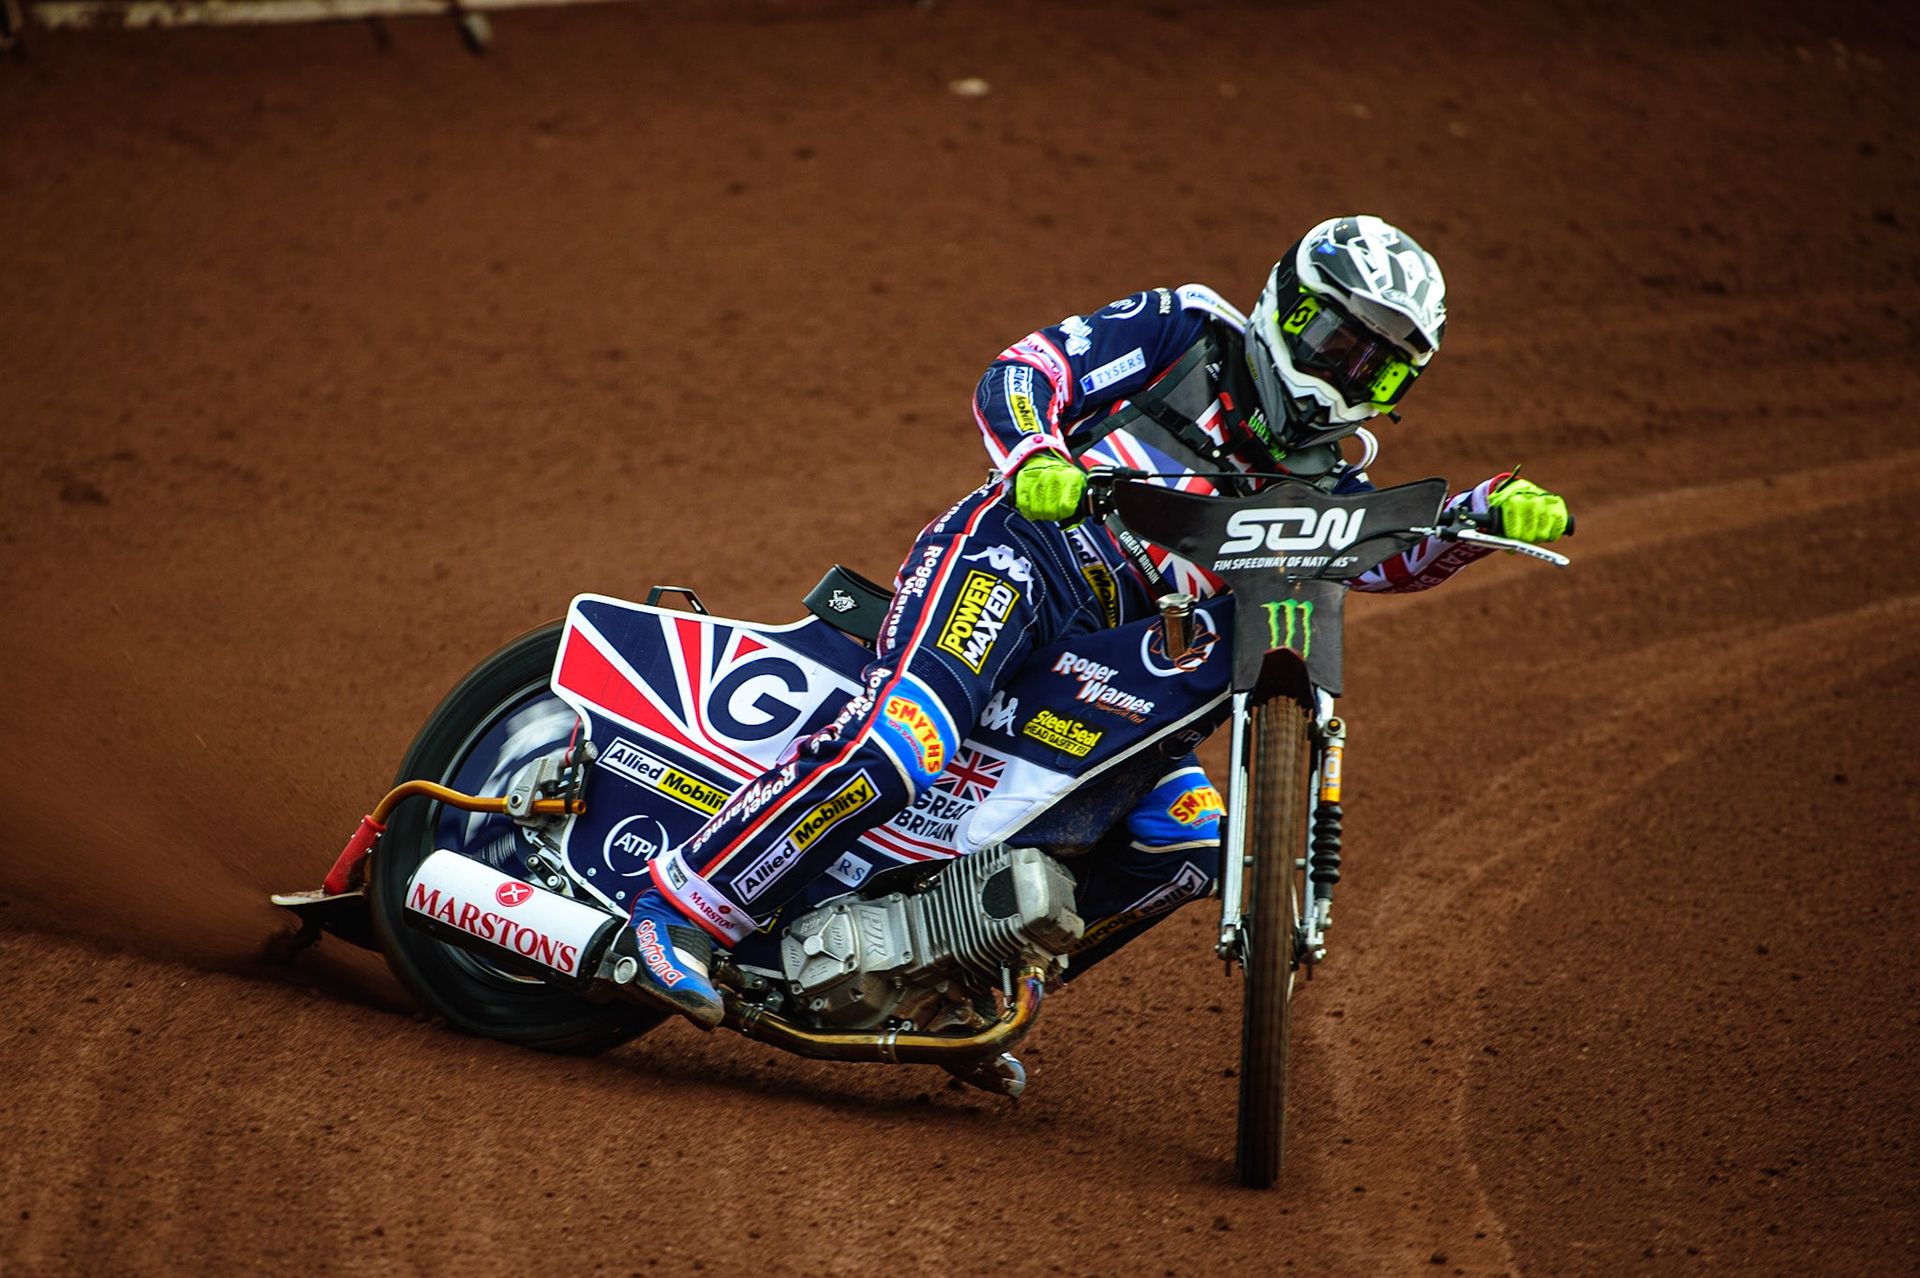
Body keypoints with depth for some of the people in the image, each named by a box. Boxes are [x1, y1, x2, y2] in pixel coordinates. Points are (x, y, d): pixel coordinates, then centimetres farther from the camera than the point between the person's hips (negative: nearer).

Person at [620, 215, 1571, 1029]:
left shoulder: (1313, 480, 25)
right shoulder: (1184, 330, 8)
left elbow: (1403, 550, 8)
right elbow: (1017, 374, -3)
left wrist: (1499, 509, -10)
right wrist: (1036, 457, -24)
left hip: (1103, 662, 7)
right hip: (1014, 555, -7)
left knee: (1188, 838, -11)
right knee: (900, 745, -31)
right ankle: (682, 906, -23)